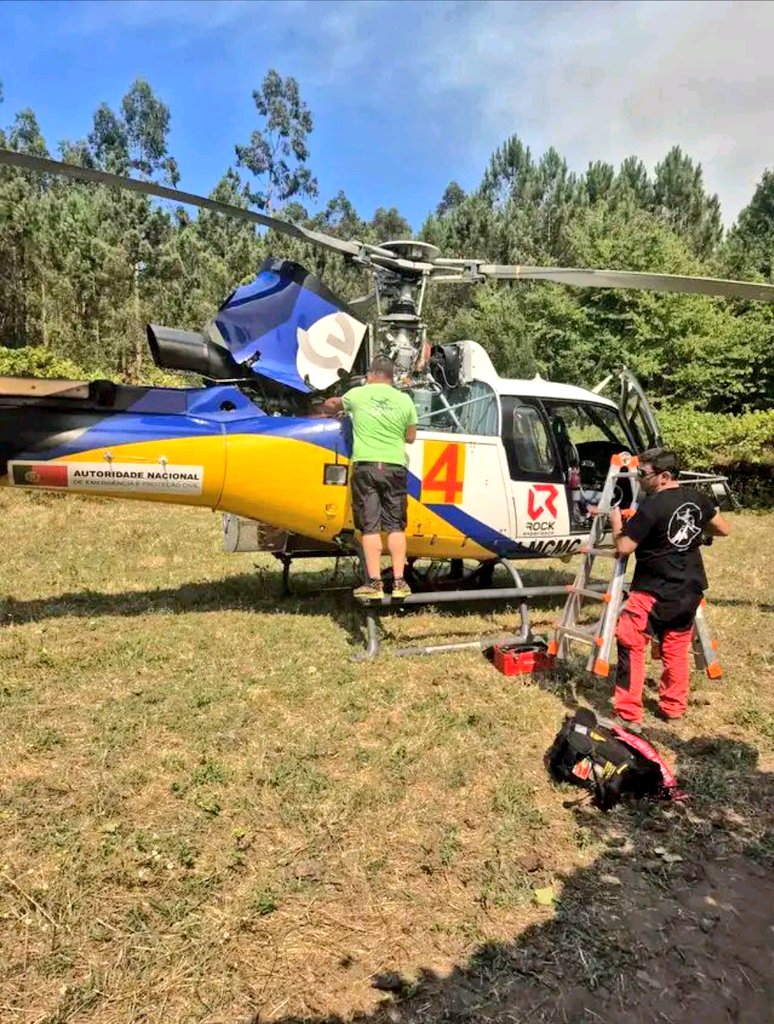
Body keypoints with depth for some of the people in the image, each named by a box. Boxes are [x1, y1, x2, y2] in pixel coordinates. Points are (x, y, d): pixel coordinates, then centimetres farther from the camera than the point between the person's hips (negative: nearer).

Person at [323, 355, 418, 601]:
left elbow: (331, 406, 26)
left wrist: (332, 406, 48)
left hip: (365, 465, -1)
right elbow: (410, 437, 16)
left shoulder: (357, 394, 5)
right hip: (395, 467, 1)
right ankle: (399, 582, 6)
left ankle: (374, 583, 0)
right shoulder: (404, 400, 7)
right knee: (395, 526, 6)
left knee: (370, 527, 0)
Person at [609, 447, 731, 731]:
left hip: (655, 592, -7)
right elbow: (724, 529, 16)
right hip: (690, 591, 8)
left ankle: (628, 715, -4)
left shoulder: (651, 506, -18)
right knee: (676, 649, 18)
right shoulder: (695, 499, 3)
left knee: (630, 645, -2)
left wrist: (616, 522, 2)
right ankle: (673, 708, 27)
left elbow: (623, 547, -16)